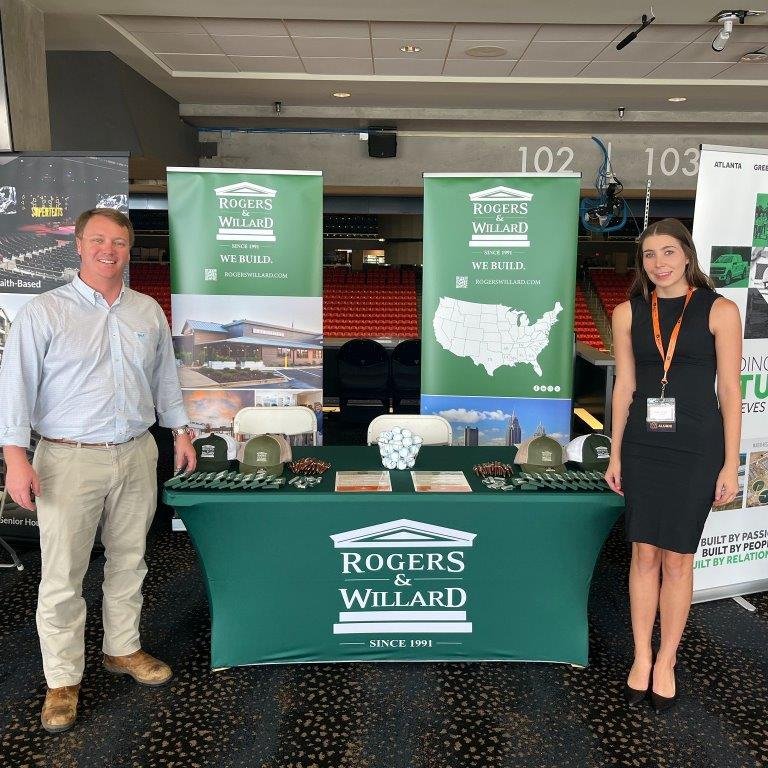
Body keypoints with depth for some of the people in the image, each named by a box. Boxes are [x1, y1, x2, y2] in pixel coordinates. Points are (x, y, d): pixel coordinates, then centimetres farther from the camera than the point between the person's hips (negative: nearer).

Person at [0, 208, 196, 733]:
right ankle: (63, 680, 18)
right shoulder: (44, 312, -3)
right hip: (69, 459, -4)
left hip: (136, 455, 4)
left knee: (129, 562, 15)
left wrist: (180, 431, 14)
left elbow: (165, 375, 17)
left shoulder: (149, 312, 10)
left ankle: (123, 649, 33)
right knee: (62, 576, 2)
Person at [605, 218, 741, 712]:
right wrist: (616, 455, 6)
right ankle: (641, 657, 24)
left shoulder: (719, 310, -3)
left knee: (678, 559, 6)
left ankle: (666, 661, 24)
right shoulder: (629, 313, 5)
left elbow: (730, 390, -3)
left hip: (696, 449, -2)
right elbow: (625, 387, 7)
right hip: (643, 448, 2)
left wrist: (730, 464, -6)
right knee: (645, 555, 8)